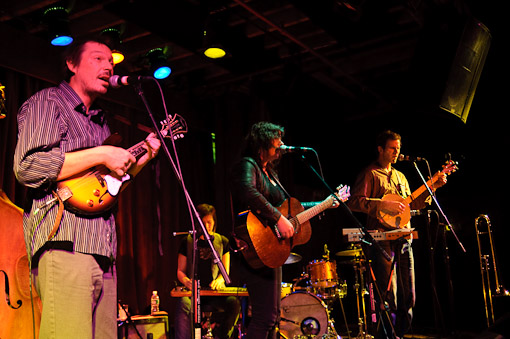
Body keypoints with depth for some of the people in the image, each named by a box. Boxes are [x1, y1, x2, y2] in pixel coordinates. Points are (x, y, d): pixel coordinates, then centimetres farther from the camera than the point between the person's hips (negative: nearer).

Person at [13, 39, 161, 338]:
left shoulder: (100, 121, 27)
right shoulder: (47, 102, 3)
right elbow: (28, 167, -14)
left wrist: (141, 159, 15)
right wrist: (101, 155, -12)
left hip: (103, 252, 9)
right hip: (64, 244, -8)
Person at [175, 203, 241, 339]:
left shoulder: (222, 241, 10)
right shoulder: (188, 242, 8)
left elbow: (226, 270, 11)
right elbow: (180, 271, 11)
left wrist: (219, 280, -13)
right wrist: (187, 281, -13)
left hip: (216, 293, 1)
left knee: (234, 303, -30)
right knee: (183, 304, -36)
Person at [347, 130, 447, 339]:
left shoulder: (400, 177, 22)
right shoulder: (370, 174, -3)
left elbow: (412, 204, 24)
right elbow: (354, 202, -14)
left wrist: (433, 187, 15)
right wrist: (384, 205, -22)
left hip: (404, 240, 8)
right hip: (382, 241, -7)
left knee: (408, 297, 10)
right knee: (388, 297, -8)